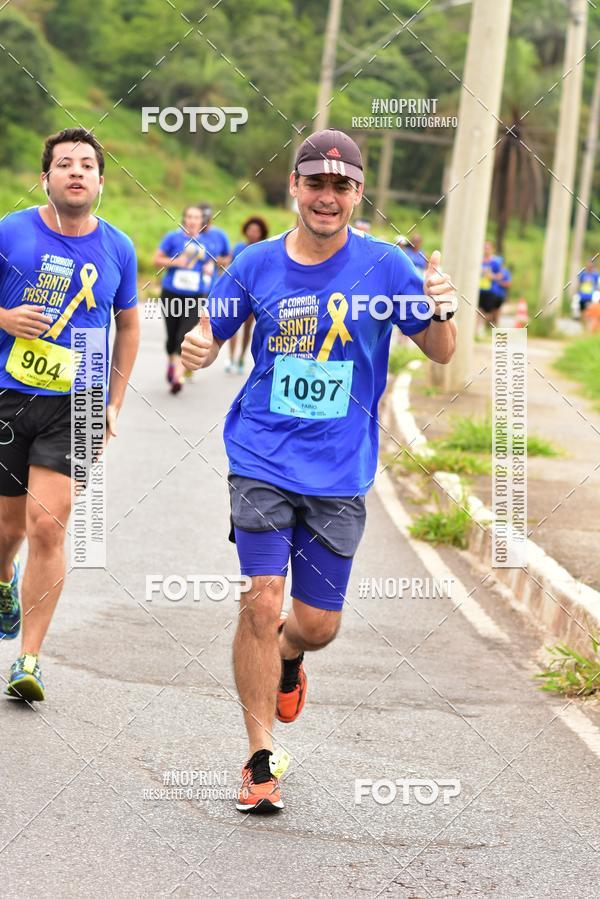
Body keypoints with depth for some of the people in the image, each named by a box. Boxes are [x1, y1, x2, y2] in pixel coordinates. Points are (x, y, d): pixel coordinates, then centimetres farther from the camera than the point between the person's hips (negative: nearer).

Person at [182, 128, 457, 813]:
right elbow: (212, 330, 12)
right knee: (262, 602, -11)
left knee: (317, 623, 5)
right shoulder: (257, 264, 1)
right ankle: (260, 762, 2)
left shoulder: (384, 264, -3)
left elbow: (439, 353, 1)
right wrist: (196, 348, -13)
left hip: (340, 473, 0)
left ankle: (286, 663, 44)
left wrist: (439, 312, -21)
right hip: (263, 462, 0)